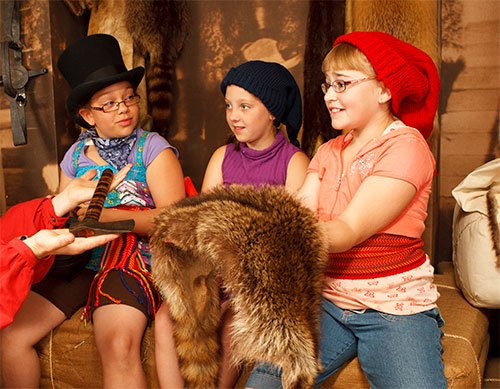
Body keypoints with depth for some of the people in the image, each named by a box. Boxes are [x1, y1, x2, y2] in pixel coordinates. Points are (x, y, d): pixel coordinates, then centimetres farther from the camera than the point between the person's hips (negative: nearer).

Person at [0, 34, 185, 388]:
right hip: (77, 259, 5)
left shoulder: (153, 149, -1)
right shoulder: (76, 156, 14)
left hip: (132, 260, -5)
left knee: (118, 346, -31)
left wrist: (104, 215, -19)